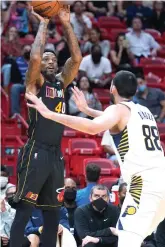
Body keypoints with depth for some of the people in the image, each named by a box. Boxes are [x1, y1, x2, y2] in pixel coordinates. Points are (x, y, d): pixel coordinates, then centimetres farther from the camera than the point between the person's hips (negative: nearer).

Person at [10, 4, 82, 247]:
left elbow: (77, 58, 6)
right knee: (24, 210, -9)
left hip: (56, 154, 7)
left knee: (53, 212, 9)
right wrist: (43, 24, -11)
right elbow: (34, 57, -21)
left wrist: (66, 24, 1)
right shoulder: (35, 82, -2)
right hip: (36, 152, -7)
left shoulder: (61, 82, 16)